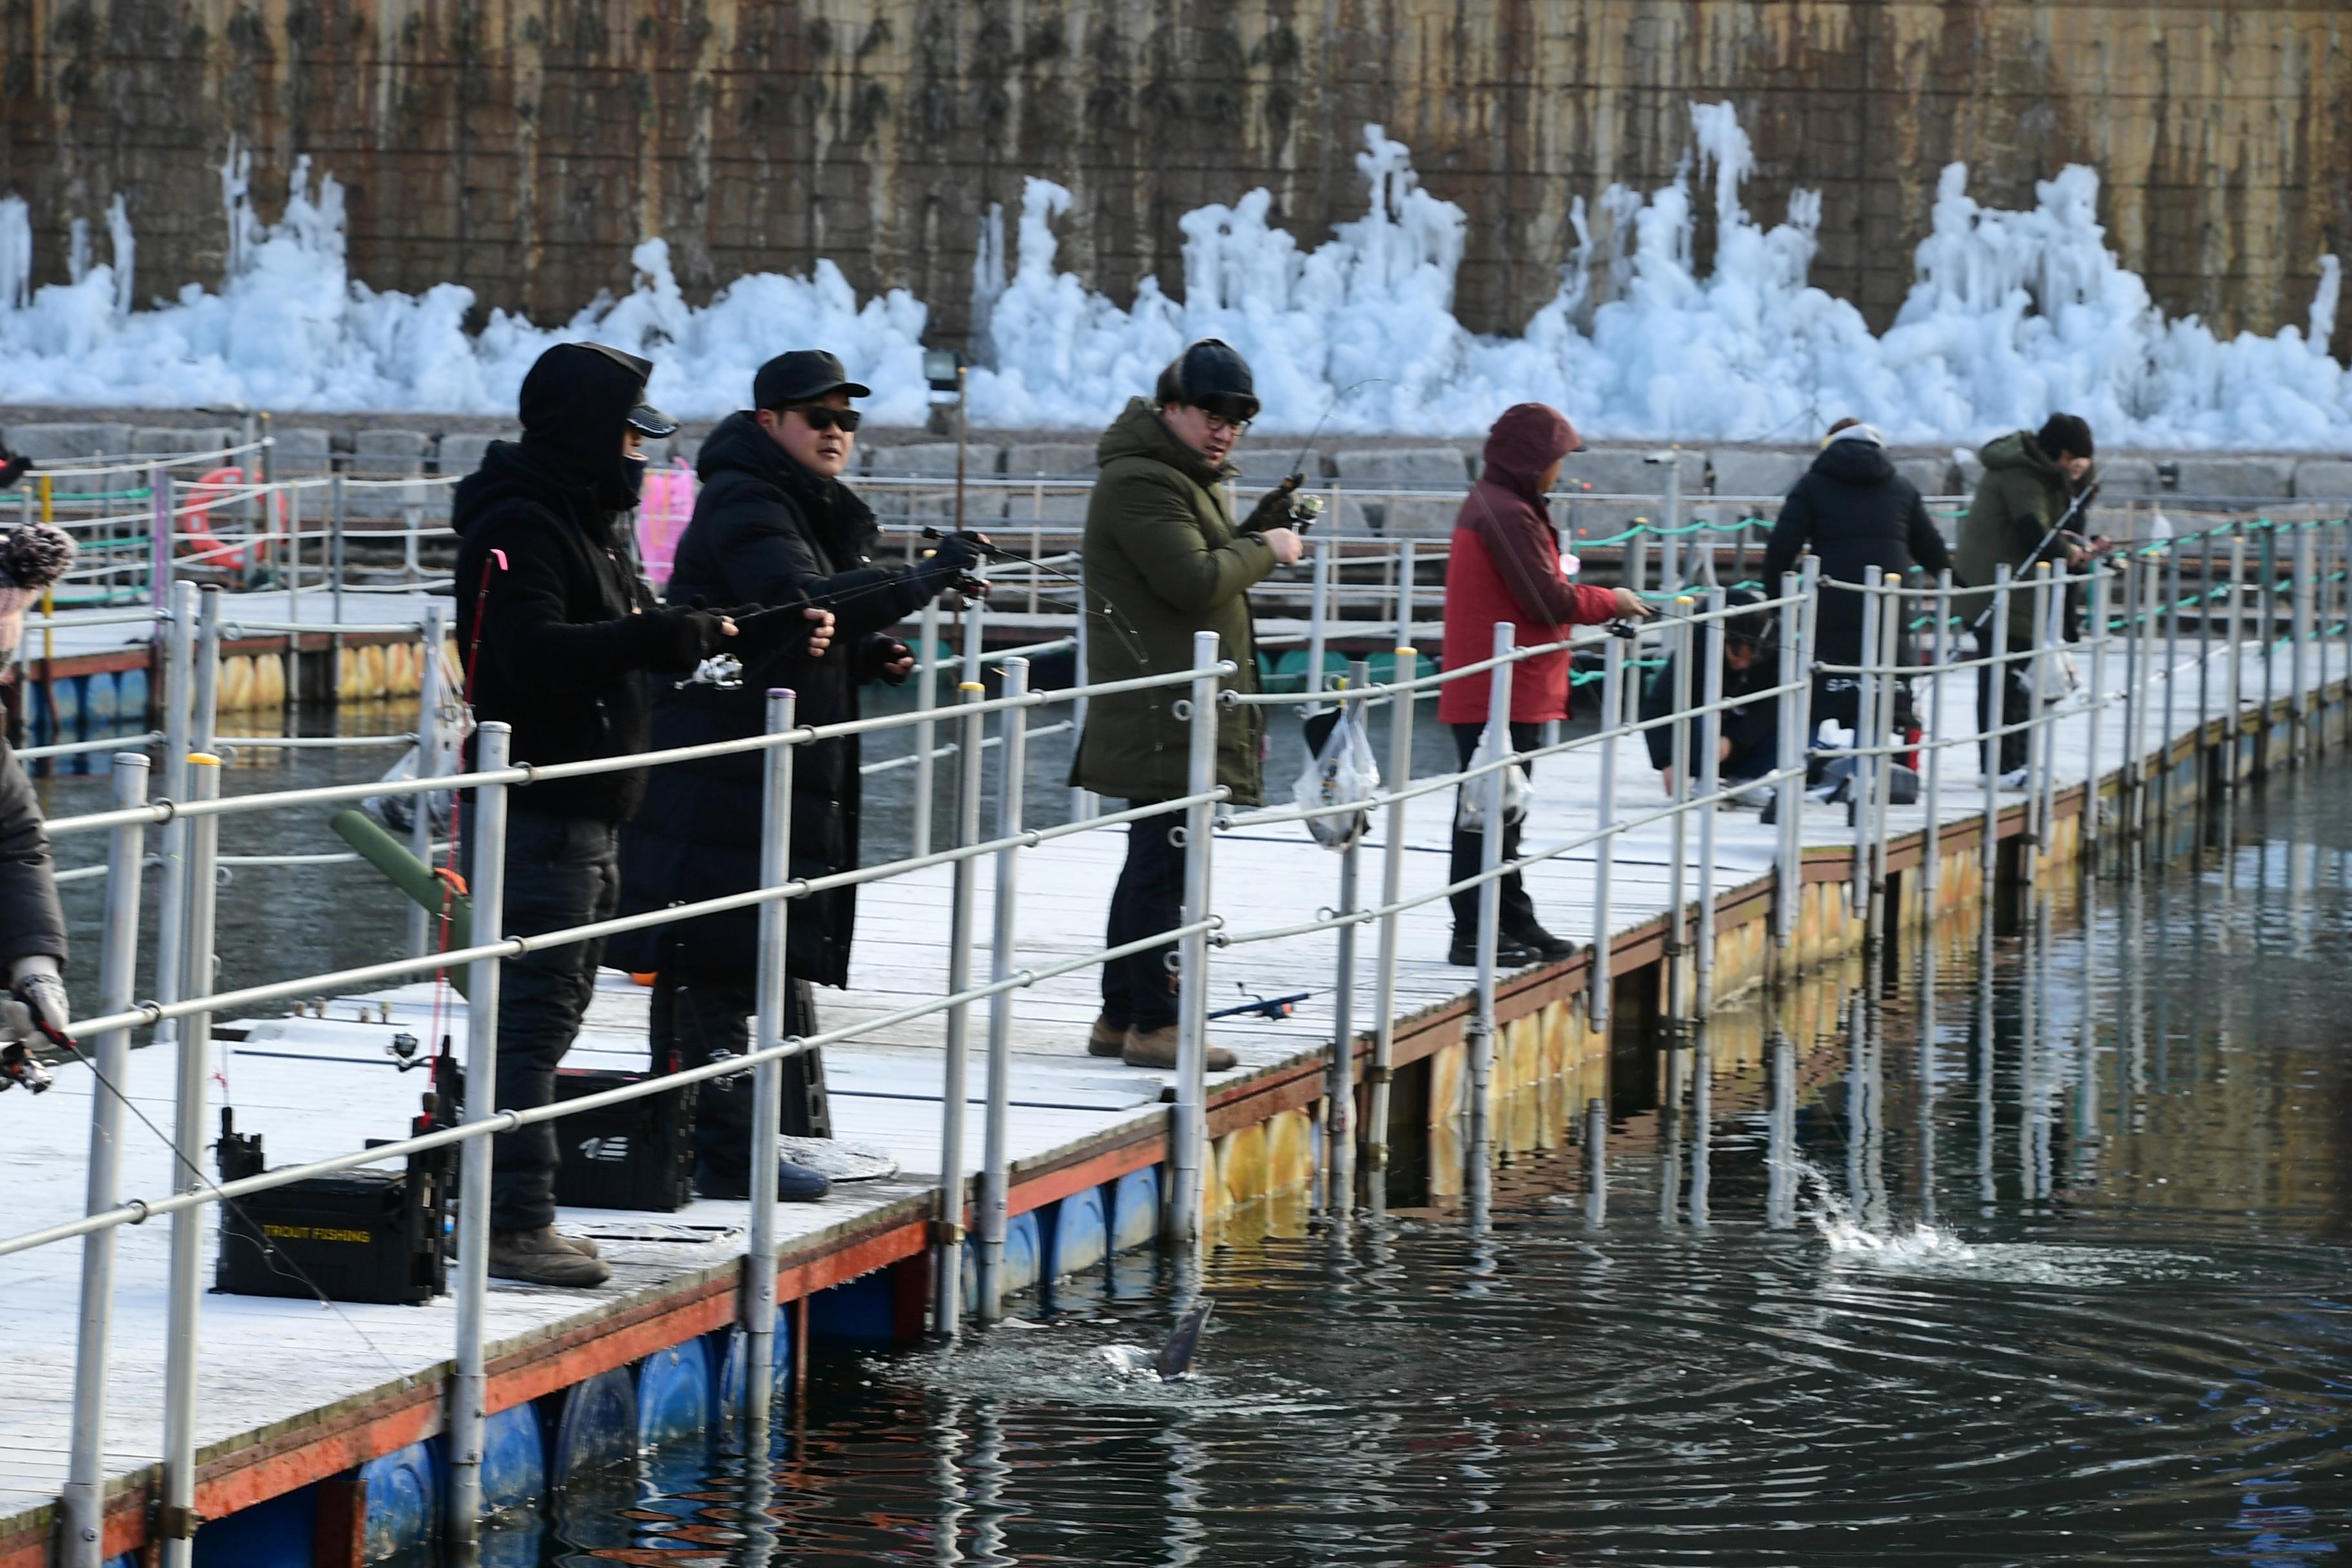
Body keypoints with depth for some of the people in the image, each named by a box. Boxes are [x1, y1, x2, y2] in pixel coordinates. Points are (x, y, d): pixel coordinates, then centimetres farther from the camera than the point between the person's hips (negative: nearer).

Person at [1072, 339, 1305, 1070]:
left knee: (1153, 865, 15)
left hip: (1190, 709, 11)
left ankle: (1120, 1017, 21)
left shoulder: (1191, 479, 21)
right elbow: (1195, 581, -22)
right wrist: (1265, 549, -9)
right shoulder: (1139, 483, -14)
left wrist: (1257, 529, 9)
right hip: (1163, 714, -11)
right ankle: (1152, 1024, -8)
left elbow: (1212, 566, 25)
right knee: (1164, 864, -10)